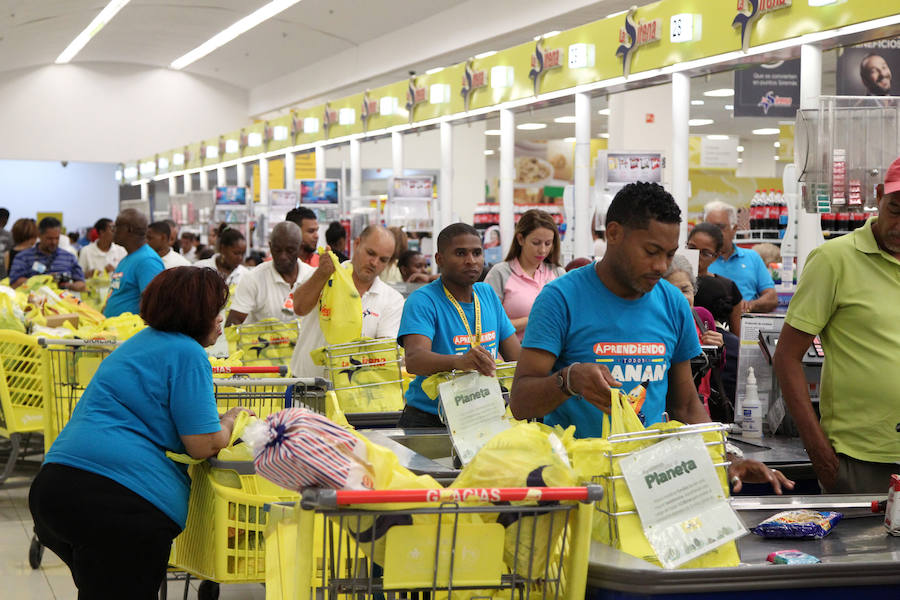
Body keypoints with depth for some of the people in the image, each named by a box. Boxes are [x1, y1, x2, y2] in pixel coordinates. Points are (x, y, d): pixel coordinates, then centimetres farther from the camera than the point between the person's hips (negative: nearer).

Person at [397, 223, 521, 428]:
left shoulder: (488, 294, 13)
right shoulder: (423, 300, -9)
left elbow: (517, 356, 15)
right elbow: (414, 359, -26)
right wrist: (459, 361, -46)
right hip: (429, 419, -5)